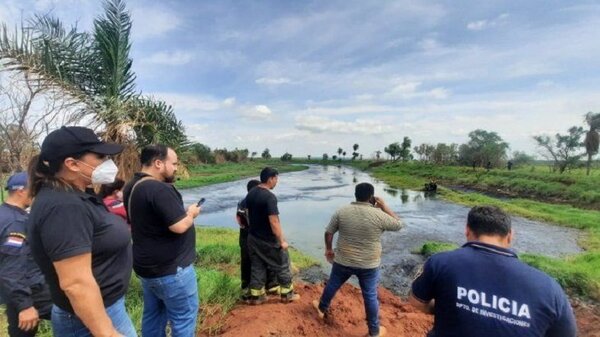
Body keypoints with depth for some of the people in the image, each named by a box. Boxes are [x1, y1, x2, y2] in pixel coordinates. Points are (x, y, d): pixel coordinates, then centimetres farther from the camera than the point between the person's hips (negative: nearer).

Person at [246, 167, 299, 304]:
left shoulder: (250, 193, 2)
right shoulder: (270, 197, -25)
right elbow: (274, 222, -26)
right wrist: (282, 241, -17)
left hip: (252, 237, 8)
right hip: (268, 240, -7)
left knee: (257, 266, 18)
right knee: (282, 265, 11)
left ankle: (256, 296, 28)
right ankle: (287, 294, 24)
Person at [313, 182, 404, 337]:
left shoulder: (342, 211, -9)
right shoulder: (379, 215, -16)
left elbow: (328, 233, -3)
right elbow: (399, 225, -1)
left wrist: (328, 249, 12)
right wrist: (385, 207, 2)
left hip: (343, 261, 2)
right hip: (369, 264, -1)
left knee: (332, 285, 24)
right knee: (370, 296, 15)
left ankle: (322, 308, 46)